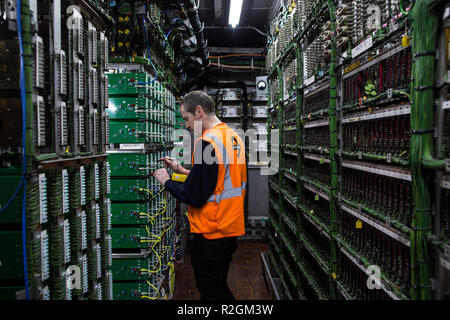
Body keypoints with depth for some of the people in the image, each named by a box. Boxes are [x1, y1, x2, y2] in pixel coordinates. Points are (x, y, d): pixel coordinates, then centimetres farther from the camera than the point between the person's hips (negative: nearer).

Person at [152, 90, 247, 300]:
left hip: (210, 234, -9)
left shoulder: (207, 142, -21)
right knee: (220, 288, 23)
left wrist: (166, 181, -5)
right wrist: (183, 170, 14)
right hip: (232, 228, 9)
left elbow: (194, 196, -21)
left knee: (210, 293, 7)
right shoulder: (233, 137, 7)